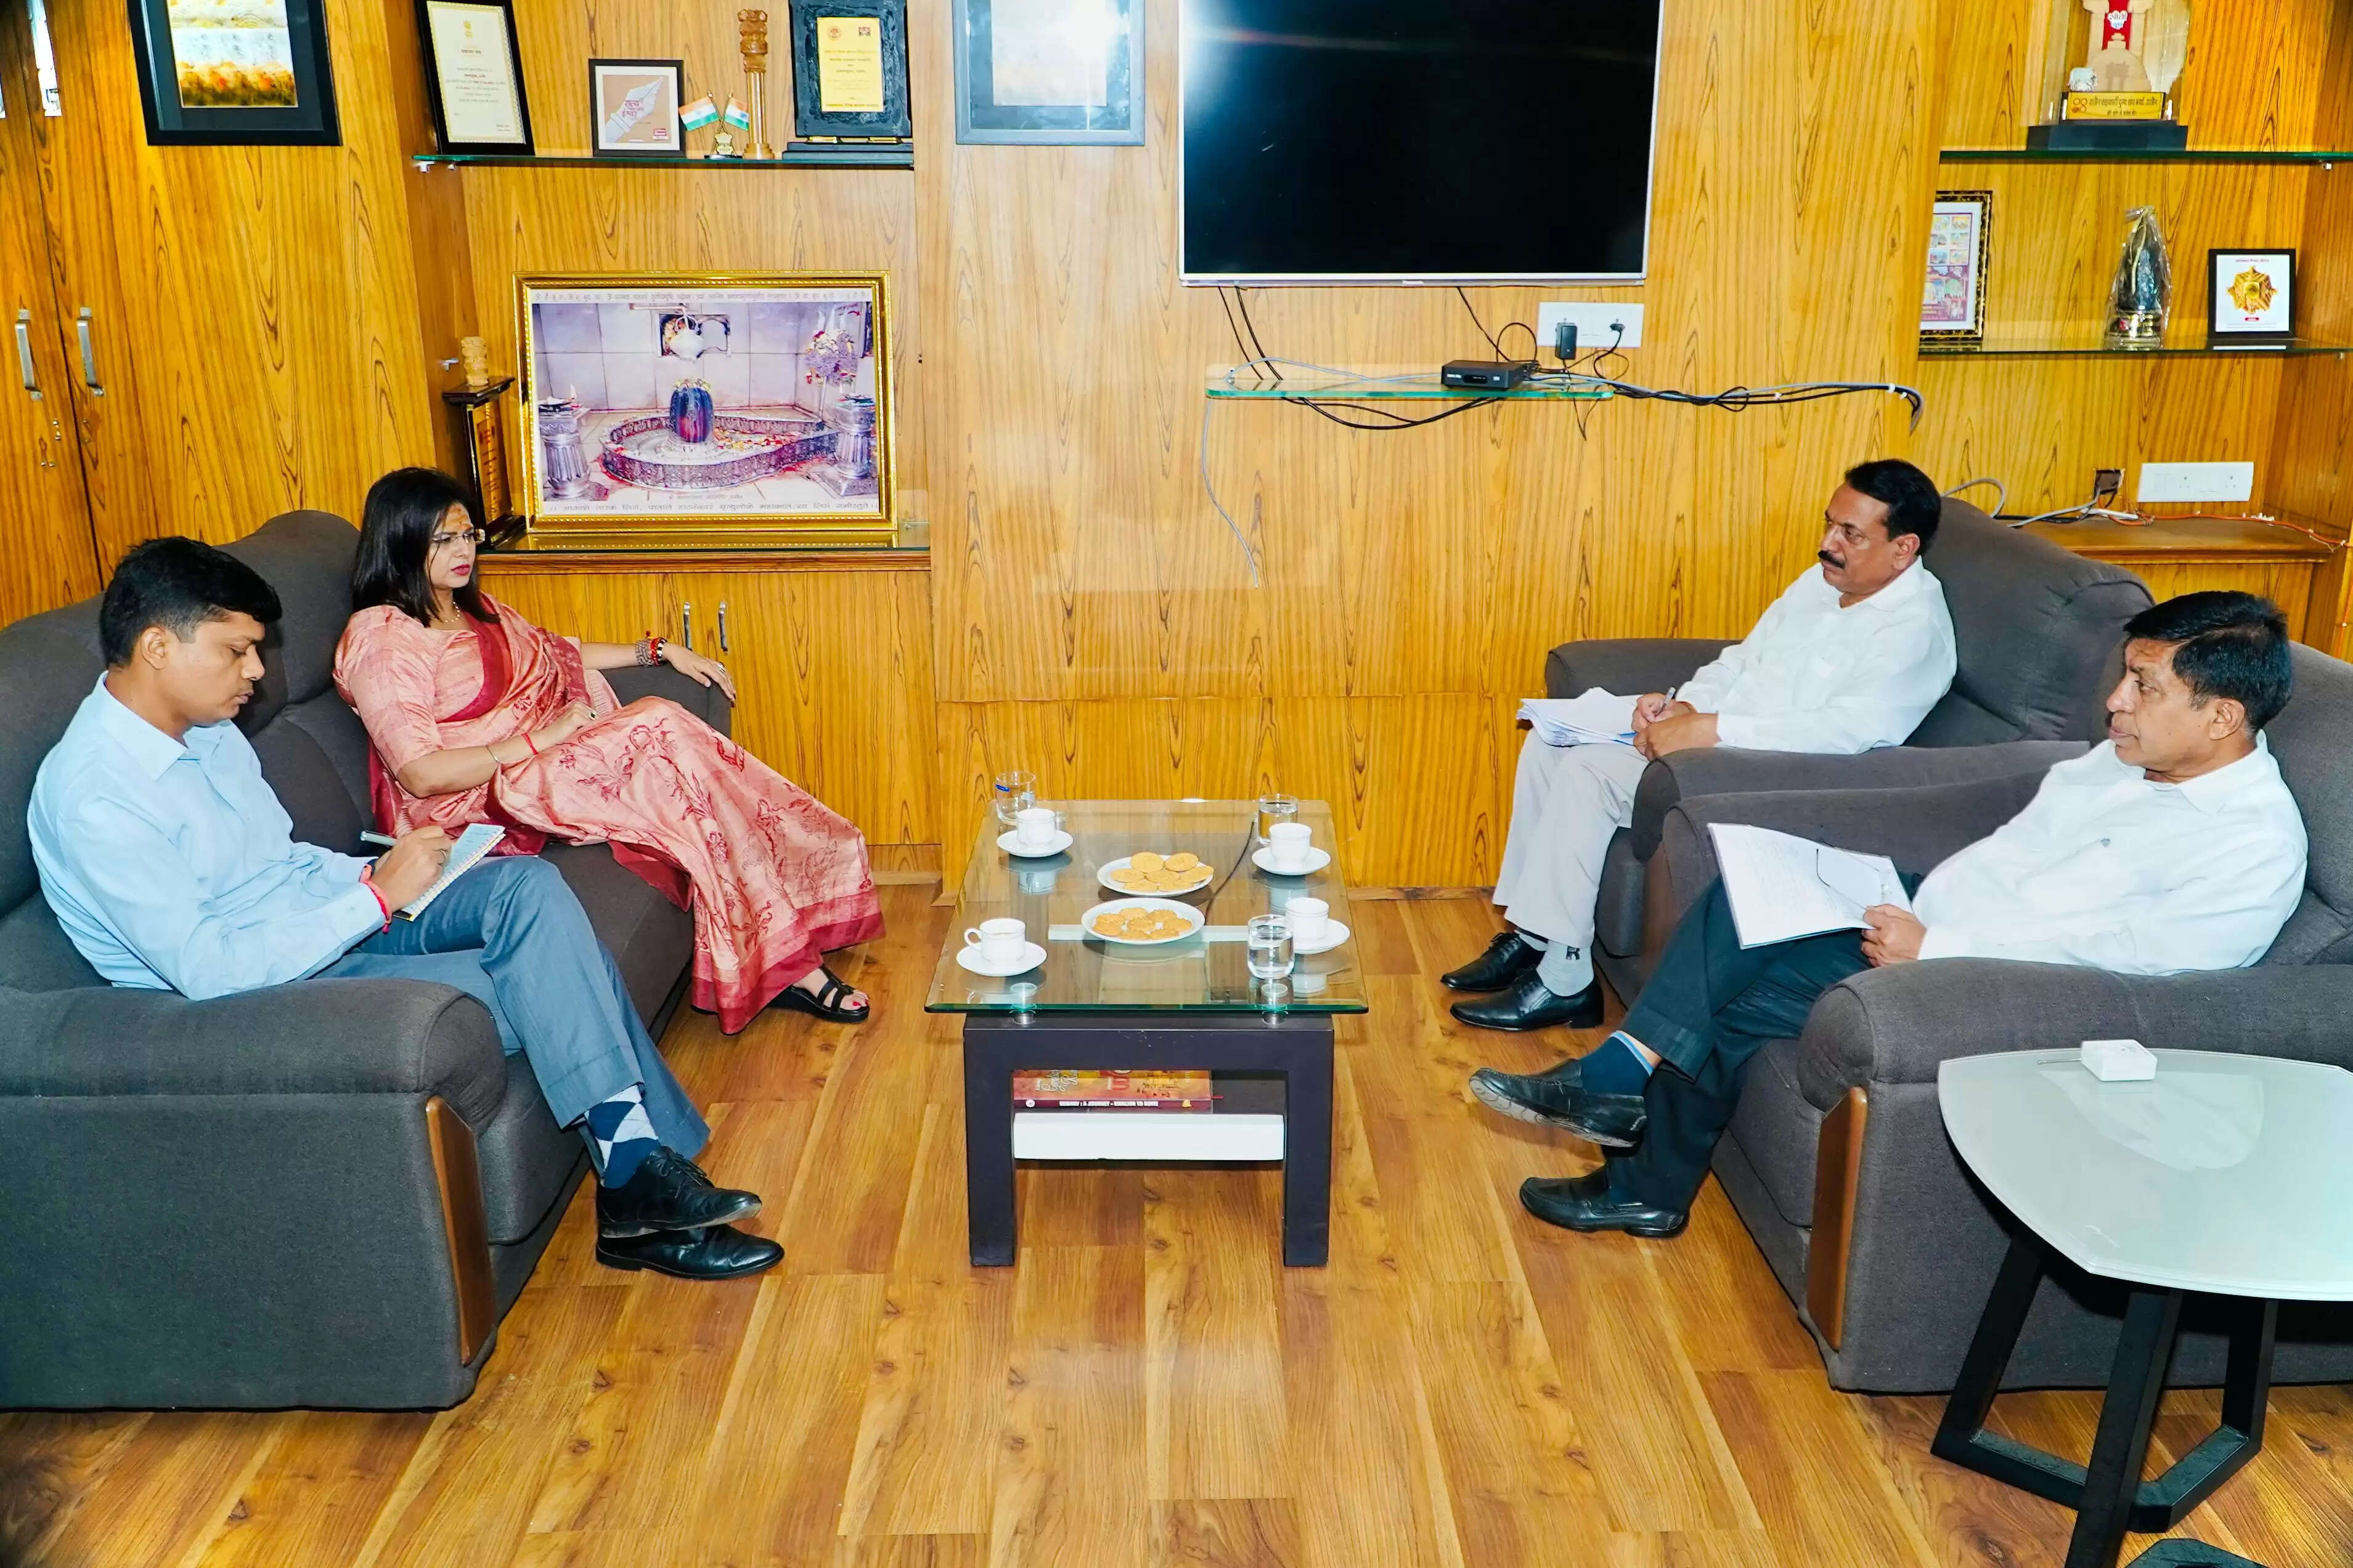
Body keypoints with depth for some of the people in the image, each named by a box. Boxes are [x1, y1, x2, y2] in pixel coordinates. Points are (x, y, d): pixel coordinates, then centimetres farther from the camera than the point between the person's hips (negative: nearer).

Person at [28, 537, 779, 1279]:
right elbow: (207, 969, -26)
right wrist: (376, 895, -23)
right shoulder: (92, 796, -21)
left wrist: (374, 873, -2)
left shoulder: (205, 727, 7)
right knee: (542, 989, -23)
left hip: (333, 915, 8)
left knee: (529, 884, -16)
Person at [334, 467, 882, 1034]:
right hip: (471, 807, -8)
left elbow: (550, 651, 33)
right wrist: (540, 738, -18)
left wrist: (660, 651, 26)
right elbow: (422, 774, -18)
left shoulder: (473, 607, 18)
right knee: (660, 726, -24)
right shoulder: (380, 639, -10)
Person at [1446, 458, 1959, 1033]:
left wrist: (1705, 729, -29)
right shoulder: (1823, 581, 12)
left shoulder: (1914, 629, -16)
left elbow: (1850, 727, -30)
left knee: (1588, 770, -24)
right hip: (1708, 735, 10)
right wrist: (1684, 703, -4)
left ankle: (1564, 977, -16)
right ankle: (1529, 935, 3)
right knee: (1551, 742, -1)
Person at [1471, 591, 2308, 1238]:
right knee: (1753, 888, -10)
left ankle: (1646, 1189, 4)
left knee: (1735, 1003, -17)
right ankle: (1620, 1077, -7)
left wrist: (1933, 947, -22)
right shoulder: (2127, 756, 9)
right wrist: (1911, 907, -1)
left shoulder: (2258, 844, -17)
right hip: (1928, 924, 8)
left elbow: (2119, 950, -24)